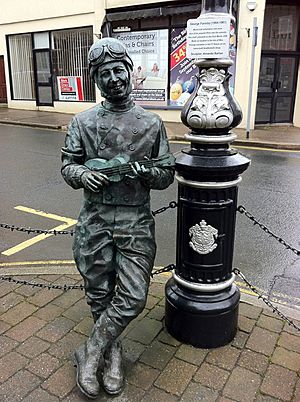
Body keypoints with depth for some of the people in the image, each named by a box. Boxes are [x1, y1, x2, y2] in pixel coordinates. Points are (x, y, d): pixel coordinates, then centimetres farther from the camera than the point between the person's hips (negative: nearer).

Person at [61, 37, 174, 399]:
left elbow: (167, 175, 6)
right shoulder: (83, 121, 3)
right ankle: (112, 355, 37)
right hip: (95, 222, 1)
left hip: (136, 223, 0)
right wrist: (82, 174, -16)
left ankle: (90, 354, 21)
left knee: (133, 298, -3)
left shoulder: (151, 123, 2)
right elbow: (67, 165, 7)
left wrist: (146, 172, -16)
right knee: (99, 295, 11)